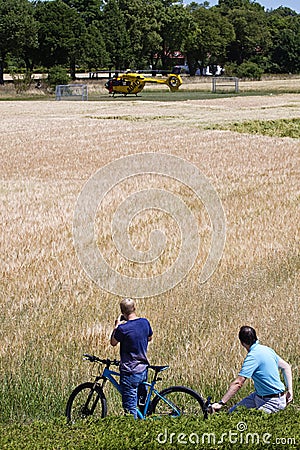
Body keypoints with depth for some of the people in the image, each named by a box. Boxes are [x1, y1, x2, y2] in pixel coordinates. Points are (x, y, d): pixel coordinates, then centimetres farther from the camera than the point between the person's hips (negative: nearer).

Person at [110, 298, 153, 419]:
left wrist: (116, 327, 8)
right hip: (143, 369, 7)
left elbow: (113, 342, -3)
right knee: (143, 401, 27)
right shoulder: (145, 322, -1)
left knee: (130, 408, 0)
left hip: (130, 372, -7)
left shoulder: (123, 328, -20)